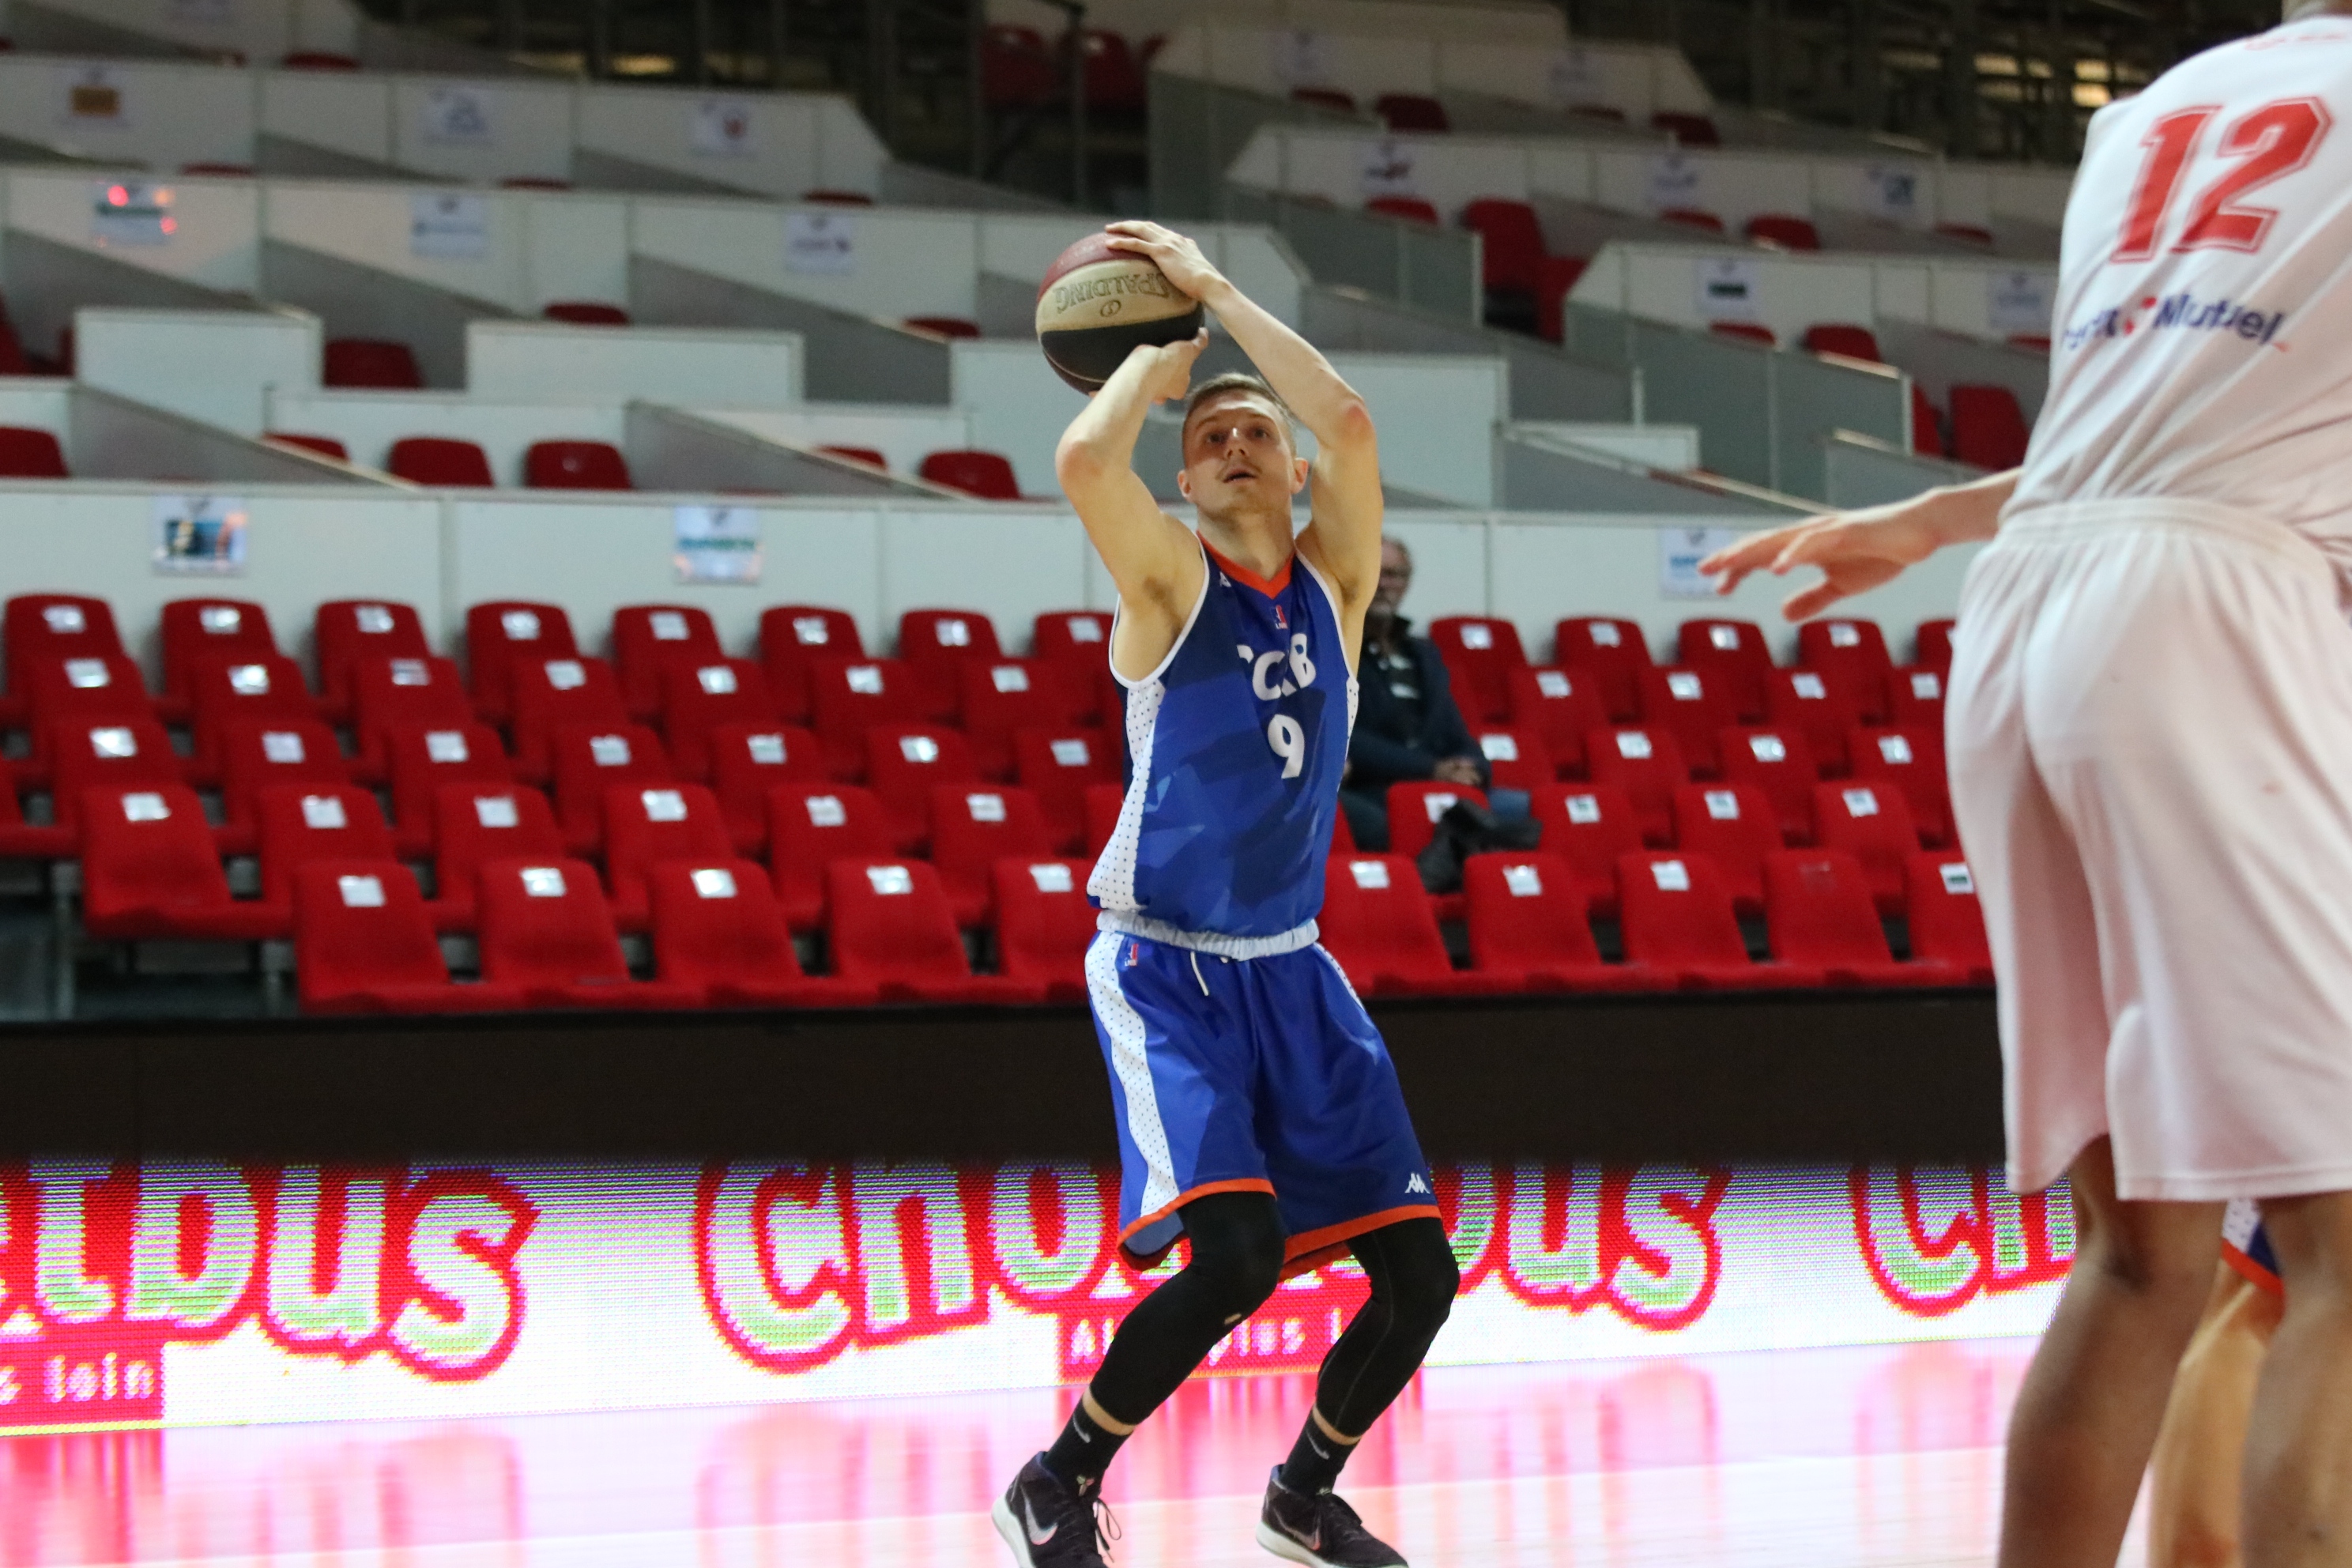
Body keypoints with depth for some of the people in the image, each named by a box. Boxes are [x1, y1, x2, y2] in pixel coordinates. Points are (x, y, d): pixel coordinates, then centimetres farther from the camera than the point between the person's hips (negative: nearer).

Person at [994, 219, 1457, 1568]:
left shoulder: (1334, 581, 5)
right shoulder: (1170, 579, -6)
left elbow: (1348, 422, -13)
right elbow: (1086, 458, -27)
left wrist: (1212, 287, -8)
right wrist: (1165, 346, -9)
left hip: (1292, 968, 6)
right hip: (1166, 966, -5)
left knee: (1419, 1275, 2)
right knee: (1236, 1252, -24)